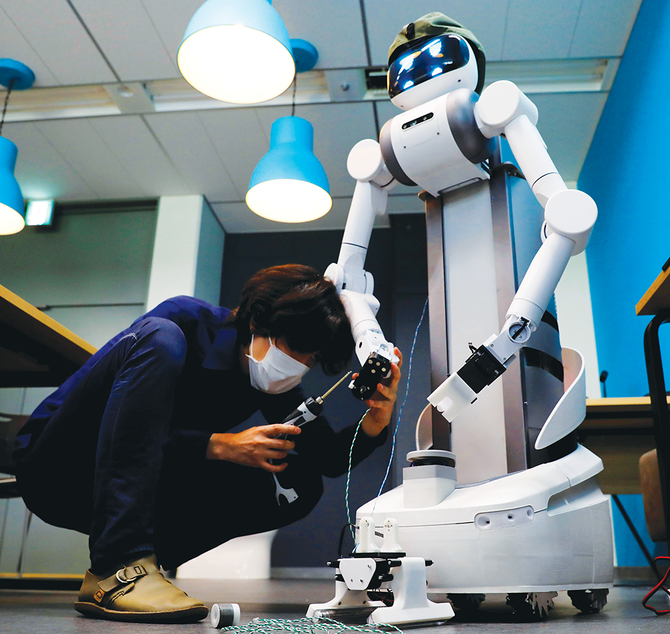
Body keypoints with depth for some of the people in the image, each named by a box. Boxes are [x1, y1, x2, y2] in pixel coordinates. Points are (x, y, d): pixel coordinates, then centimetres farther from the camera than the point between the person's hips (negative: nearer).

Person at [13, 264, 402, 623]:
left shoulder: (274, 383, -2)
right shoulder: (186, 320, -19)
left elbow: (331, 460, -4)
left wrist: (376, 423, -22)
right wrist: (221, 445, -31)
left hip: (143, 495, 5)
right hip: (56, 469, -4)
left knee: (300, 484, -11)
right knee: (161, 340, -31)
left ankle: (148, 559, -9)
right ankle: (117, 567, -36)